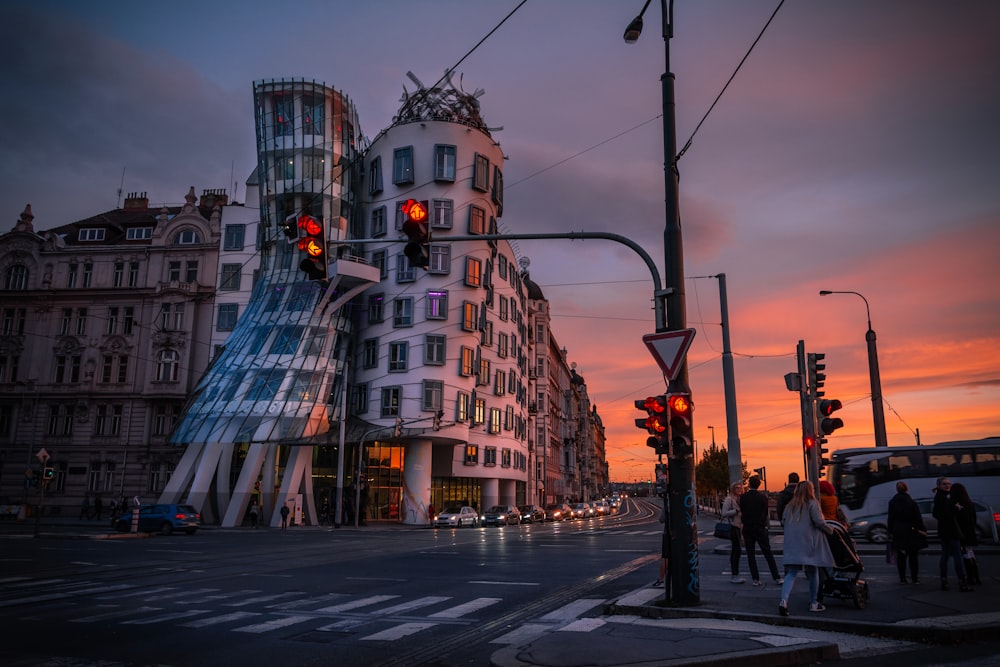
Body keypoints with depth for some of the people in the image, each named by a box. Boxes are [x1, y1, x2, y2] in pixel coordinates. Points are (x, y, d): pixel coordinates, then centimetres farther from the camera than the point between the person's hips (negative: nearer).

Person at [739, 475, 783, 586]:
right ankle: (777, 578, 6)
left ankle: (756, 579, 4)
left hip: (747, 528, 0)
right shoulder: (763, 497, -2)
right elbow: (767, 515, 5)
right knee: (768, 553, 6)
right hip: (760, 528, 0)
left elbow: (741, 513, 2)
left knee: (751, 554, 5)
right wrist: (767, 524, 20)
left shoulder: (743, 497, -3)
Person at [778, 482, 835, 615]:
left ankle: (784, 600, -17)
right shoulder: (812, 503, -4)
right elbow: (819, 522, -10)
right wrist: (831, 530, 4)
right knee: (813, 572, 12)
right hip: (808, 542, -4)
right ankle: (814, 603, 20)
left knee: (791, 573, 1)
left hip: (792, 543, 4)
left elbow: (784, 521, 12)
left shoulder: (790, 505, 14)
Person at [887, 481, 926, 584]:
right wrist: (922, 530, 2)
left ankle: (902, 578, 7)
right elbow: (918, 518, -7)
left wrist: (890, 532, 10)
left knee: (900, 556, 6)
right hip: (911, 532, -2)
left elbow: (890, 519, 4)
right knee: (913, 556, 7)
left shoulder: (892, 503, 0)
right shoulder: (912, 502, -9)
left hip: (898, 533, 2)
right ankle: (914, 578, 9)